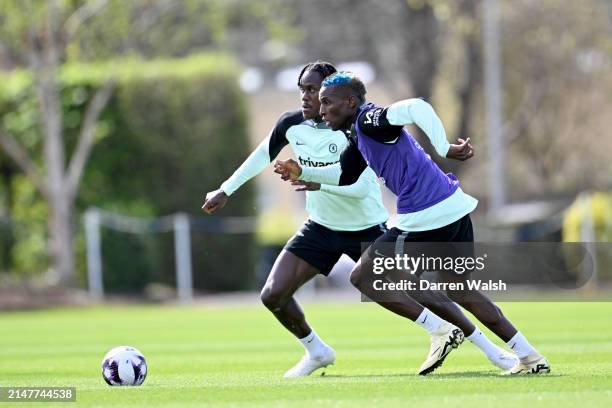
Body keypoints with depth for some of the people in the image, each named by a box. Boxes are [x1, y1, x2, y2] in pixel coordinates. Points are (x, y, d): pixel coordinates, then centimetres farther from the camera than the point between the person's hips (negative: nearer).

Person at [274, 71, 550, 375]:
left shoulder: (368, 120, -9)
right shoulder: (360, 134, 20)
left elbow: (417, 108, -26)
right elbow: (343, 175, 34)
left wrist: (445, 149, -26)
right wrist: (303, 173, 23)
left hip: (426, 219, -10)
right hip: (455, 210, 10)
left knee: (363, 277, 4)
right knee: (459, 291, 23)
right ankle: (529, 356, 19)